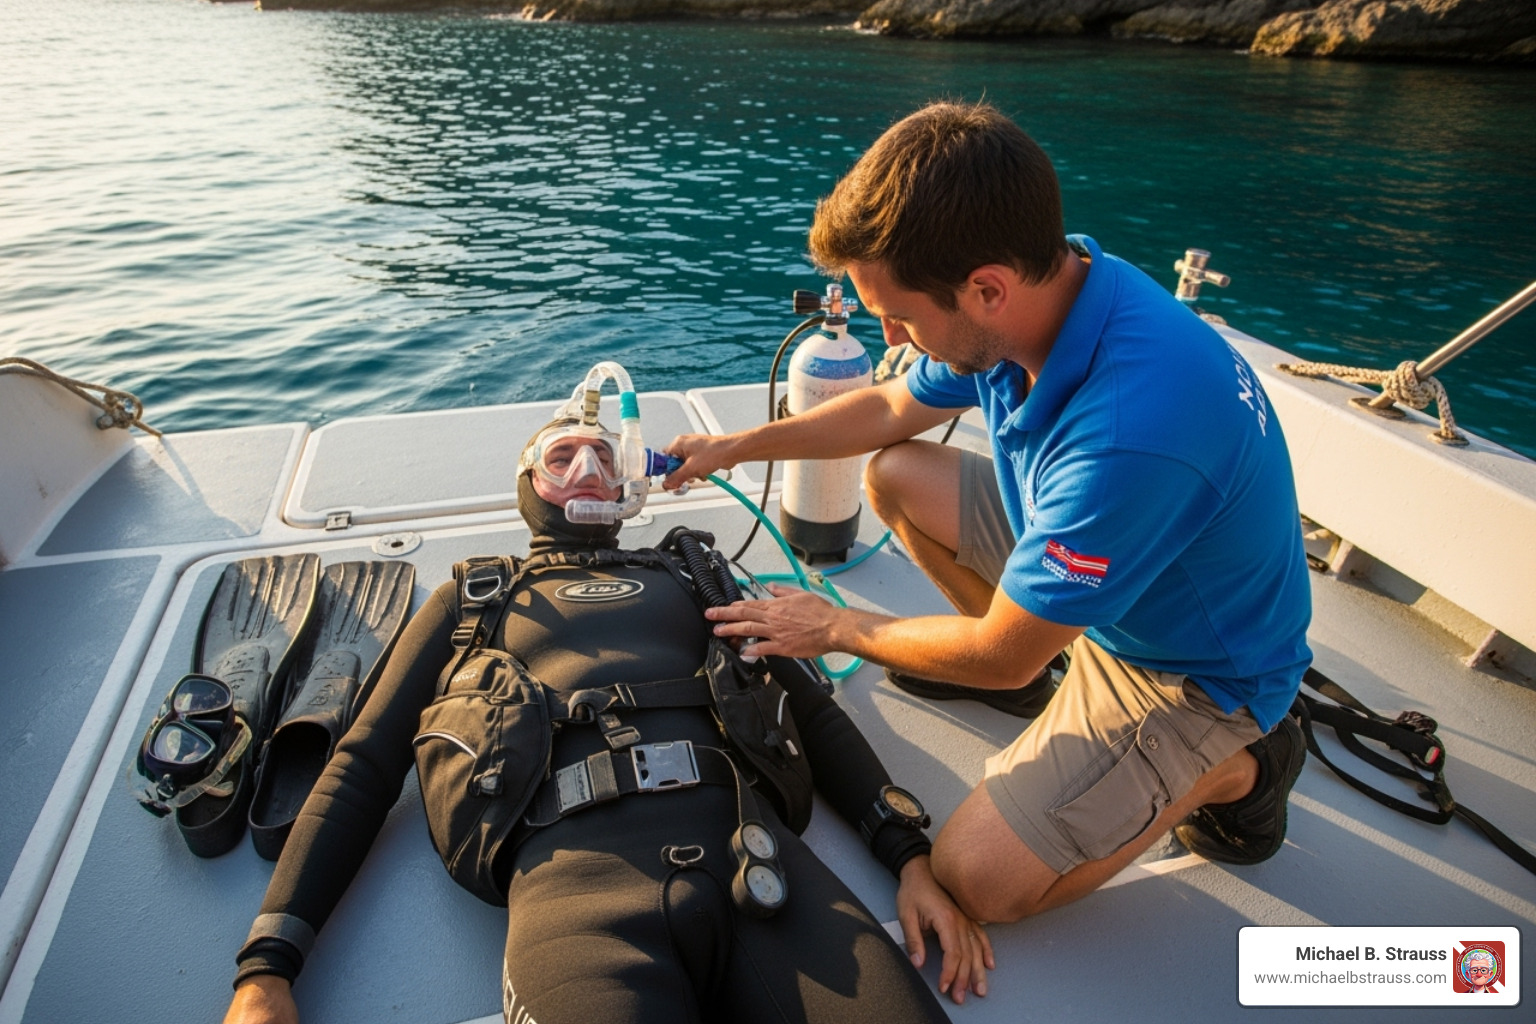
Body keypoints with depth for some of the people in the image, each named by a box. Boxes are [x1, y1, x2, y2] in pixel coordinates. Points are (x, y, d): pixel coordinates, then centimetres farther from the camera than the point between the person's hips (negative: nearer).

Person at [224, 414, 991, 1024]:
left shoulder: (686, 577, 27)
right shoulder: (470, 602, 26)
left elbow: (812, 713, 21)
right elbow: (364, 768, 18)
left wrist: (912, 857, 6)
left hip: (750, 849, 3)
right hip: (576, 871, -2)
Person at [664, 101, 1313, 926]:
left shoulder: (1130, 428, -41)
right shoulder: (1033, 294, -14)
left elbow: (1001, 657, -27)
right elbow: (891, 409, 6)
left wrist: (838, 629, -11)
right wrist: (733, 447, 8)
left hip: (1199, 666, -7)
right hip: (1086, 570, 7)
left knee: (978, 877, -15)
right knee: (893, 475, 2)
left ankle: (1235, 768, 5)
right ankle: (1029, 677, 18)